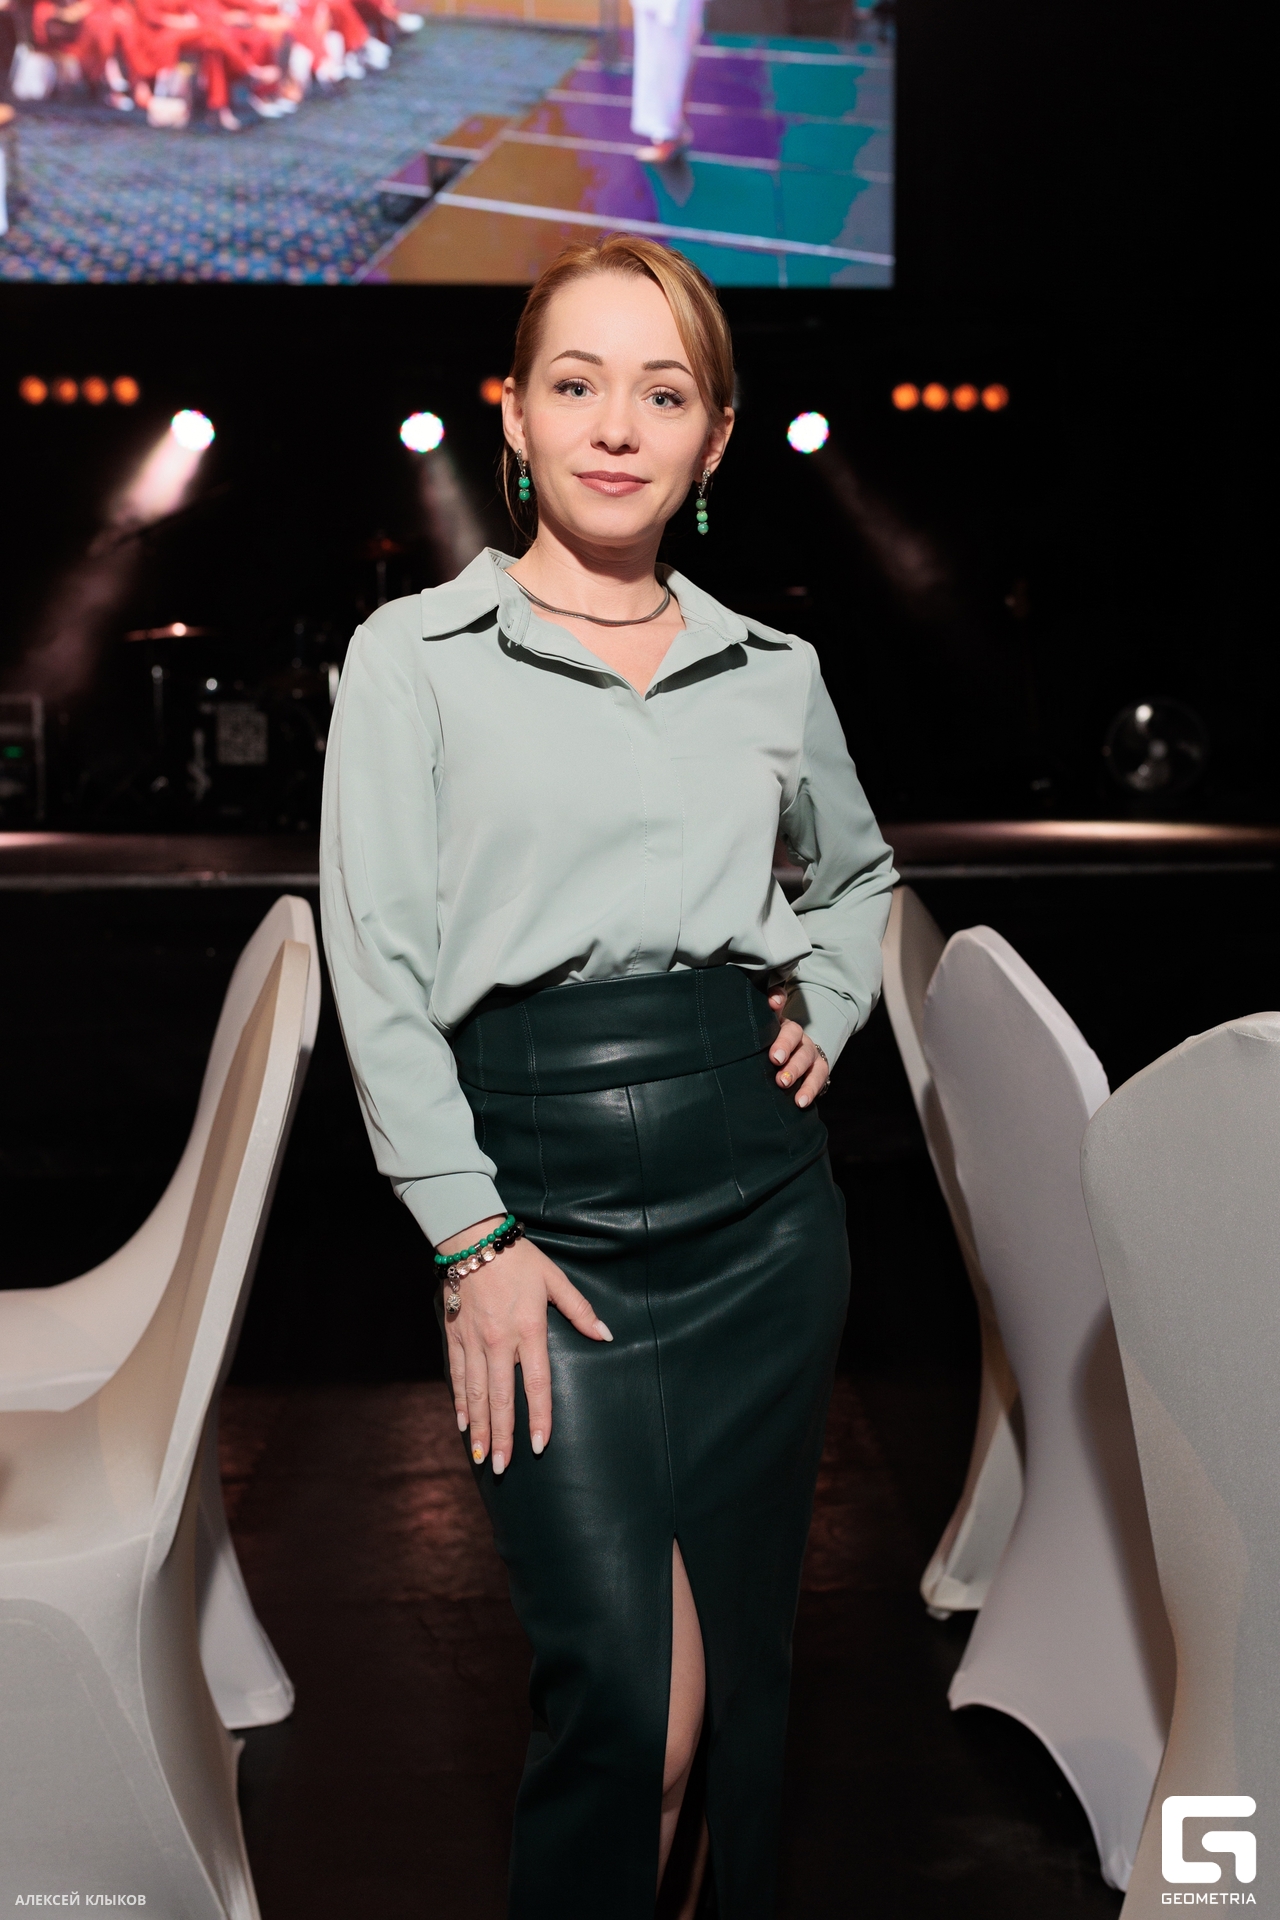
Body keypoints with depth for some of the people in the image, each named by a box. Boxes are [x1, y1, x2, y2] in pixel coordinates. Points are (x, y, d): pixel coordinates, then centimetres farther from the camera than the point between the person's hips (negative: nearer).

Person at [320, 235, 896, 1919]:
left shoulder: (774, 671, 11)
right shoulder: (415, 654, 2)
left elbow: (861, 871, 30)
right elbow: (379, 970, -3)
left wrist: (826, 1016, 11)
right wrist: (473, 1239, -10)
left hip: (760, 1192, 4)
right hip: (540, 1194, -3)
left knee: (748, 1668, 11)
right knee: (631, 1687, -10)